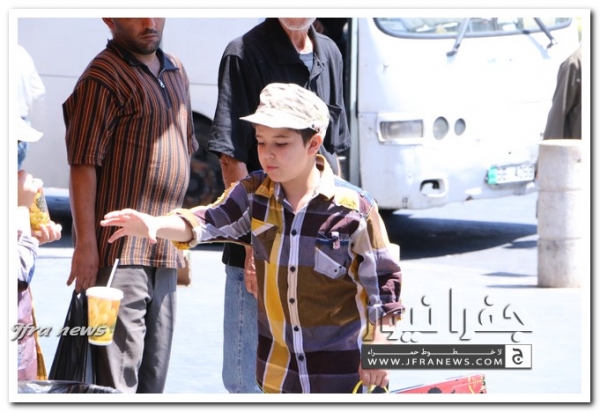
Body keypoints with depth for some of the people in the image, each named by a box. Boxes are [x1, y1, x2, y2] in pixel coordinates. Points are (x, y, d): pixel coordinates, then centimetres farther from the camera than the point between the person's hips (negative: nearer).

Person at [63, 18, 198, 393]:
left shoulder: (175, 73, 16)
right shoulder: (103, 77, -10)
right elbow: (83, 163, -14)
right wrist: (85, 243, -18)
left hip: (164, 254, 8)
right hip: (120, 251, -8)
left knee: (154, 374, 11)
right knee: (118, 375, -10)